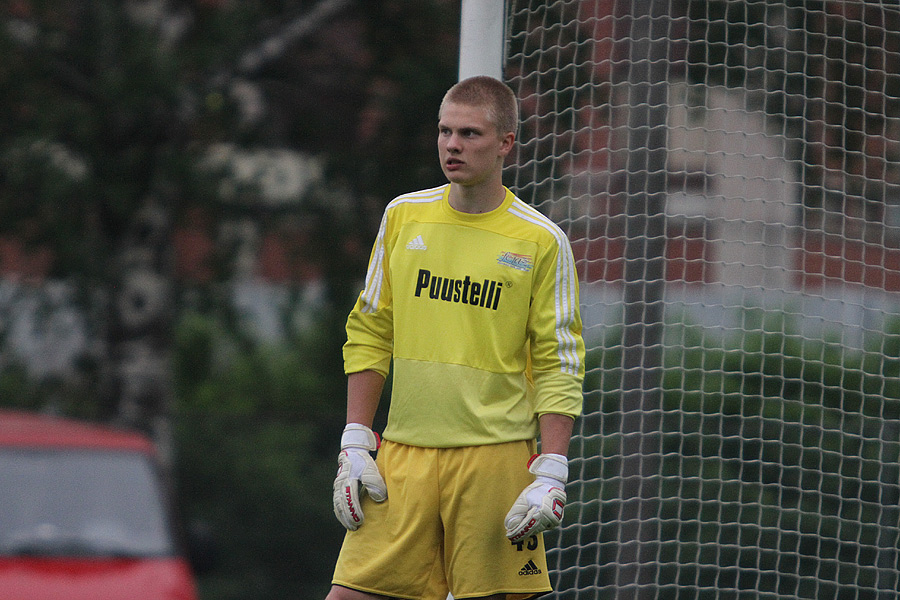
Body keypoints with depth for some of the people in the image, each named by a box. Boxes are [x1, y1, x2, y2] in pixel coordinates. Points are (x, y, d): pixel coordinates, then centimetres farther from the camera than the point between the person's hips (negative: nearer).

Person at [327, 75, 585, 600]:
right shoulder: (404, 216, 8)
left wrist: (550, 476, -10)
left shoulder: (542, 242, -1)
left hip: (495, 455, -3)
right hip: (403, 457, 3)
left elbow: (560, 365, -1)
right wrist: (355, 444, 6)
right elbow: (369, 334, 13)